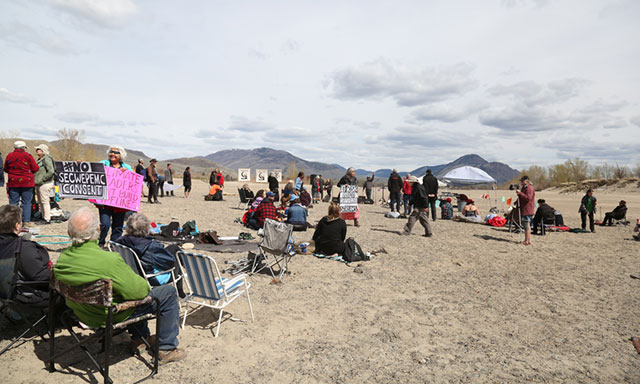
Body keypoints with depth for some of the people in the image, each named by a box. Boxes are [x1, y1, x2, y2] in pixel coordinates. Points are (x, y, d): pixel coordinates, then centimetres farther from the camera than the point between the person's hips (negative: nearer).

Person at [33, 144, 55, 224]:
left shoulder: (47, 159, -12)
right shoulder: (39, 160, 16)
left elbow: (51, 171, -21)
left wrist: (42, 179, -19)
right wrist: (36, 181, 14)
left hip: (44, 184, -10)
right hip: (38, 184, 10)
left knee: (45, 201, -7)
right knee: (40, 201, 14)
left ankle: (47, 219, -2)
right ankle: (43, 217, 23)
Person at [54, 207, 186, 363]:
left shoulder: (62, 259, -12)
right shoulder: (109, 260, -36)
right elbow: (138, 291, -28)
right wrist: (144, 284, -4)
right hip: (113, 316, -7)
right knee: (169, 292, 3)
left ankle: (139, 338, 39)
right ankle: (167, 349, 13)